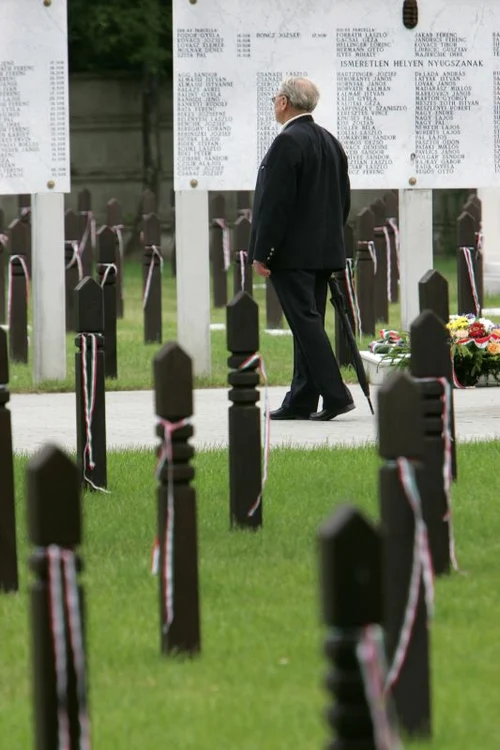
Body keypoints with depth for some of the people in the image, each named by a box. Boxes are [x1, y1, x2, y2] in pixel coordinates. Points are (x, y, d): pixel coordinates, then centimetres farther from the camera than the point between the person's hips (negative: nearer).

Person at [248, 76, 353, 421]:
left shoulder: (288, 142, -15)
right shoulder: (330, 142, 13)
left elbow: (276, 201, -19)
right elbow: (344, 199, 17)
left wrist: (261, 253, -15)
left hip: (292, 251, -9)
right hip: (325, 250, 9)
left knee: (306, 322, -9)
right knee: (309, 324, 10)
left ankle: (335, 394, -16)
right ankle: (302, 401, 13)